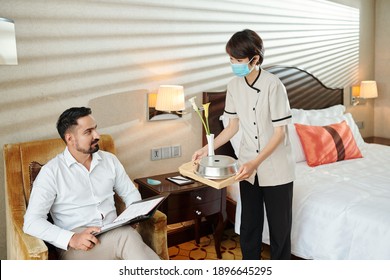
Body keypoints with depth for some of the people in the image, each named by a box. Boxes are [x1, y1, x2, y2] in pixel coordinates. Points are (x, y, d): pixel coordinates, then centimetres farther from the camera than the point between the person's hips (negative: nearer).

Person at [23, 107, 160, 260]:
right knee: (126, 235, -34)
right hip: (76, 245, -4)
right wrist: (71, 239, -24)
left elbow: (131, 193, 20)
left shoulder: (109, 160, 11)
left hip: (114, 234, 4)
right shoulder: (51, 171, -3)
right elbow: (32, 222, -8)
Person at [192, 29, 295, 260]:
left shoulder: (273, 85, -17)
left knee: (280, 224, 9)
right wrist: (208, 149, -2)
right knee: (249, 224, 13)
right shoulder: (234, 86, 0)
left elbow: (280, 132, -17)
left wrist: (255, 162, -26)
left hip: (276, 168, -4)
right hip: (248, 167, 5)